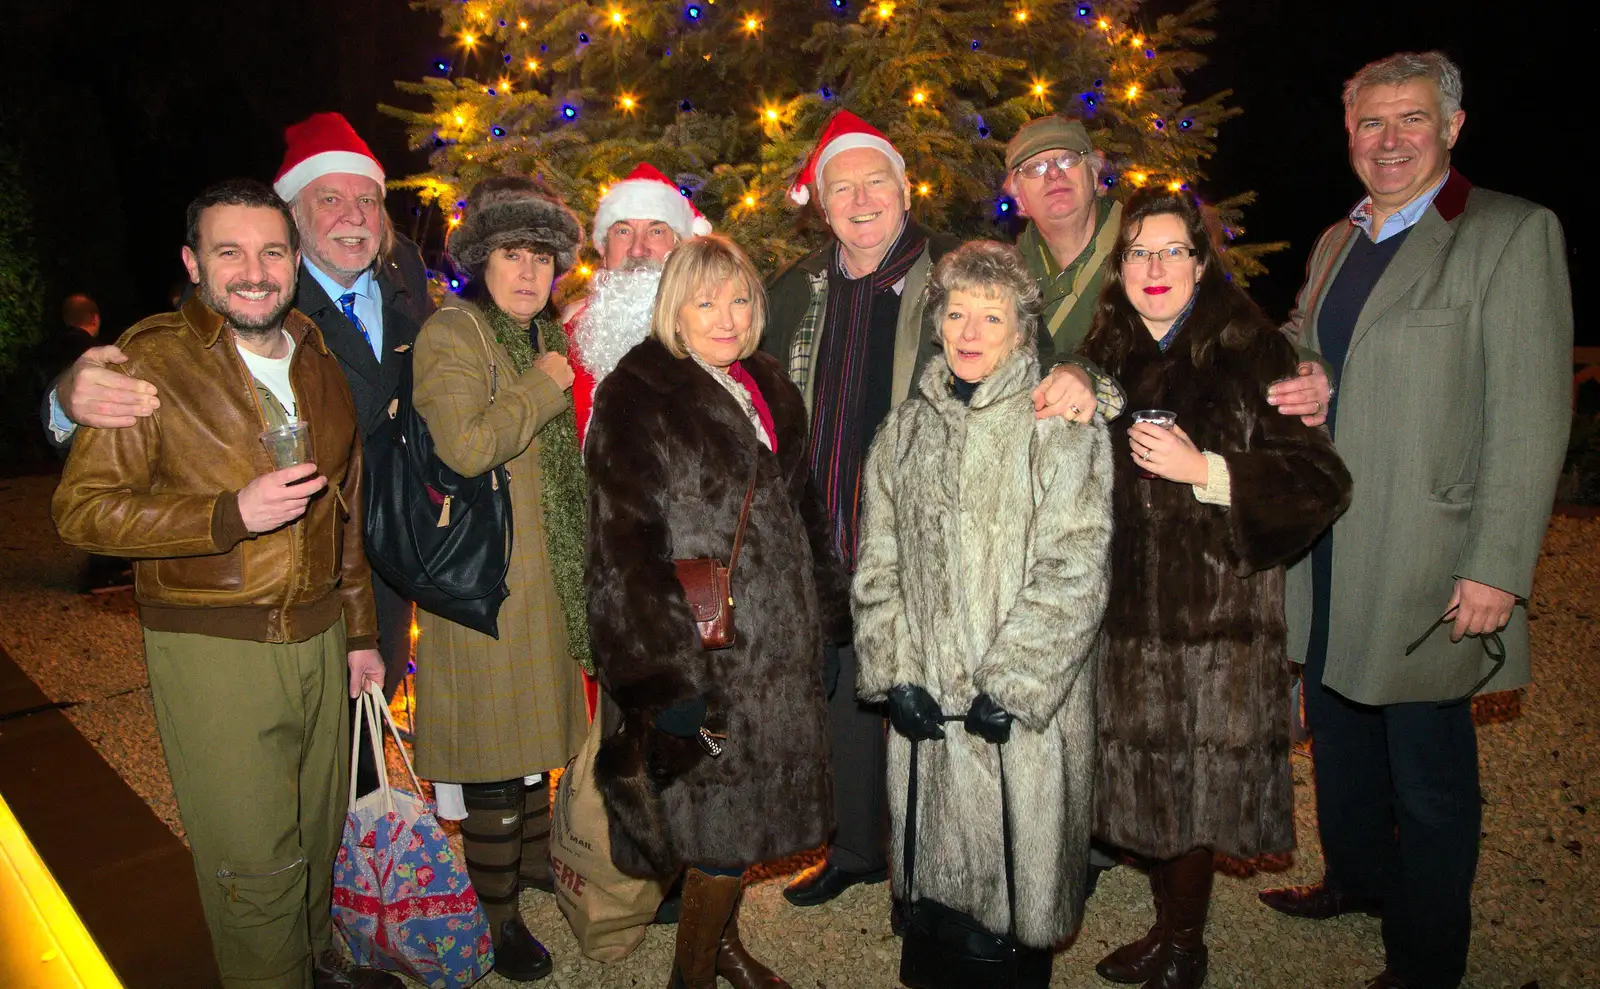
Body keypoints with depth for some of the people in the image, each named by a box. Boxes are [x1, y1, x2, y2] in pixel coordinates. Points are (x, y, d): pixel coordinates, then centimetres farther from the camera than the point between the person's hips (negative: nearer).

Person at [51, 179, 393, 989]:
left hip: (319, 639, 5)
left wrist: (360, 629, 18)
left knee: (320, 830, 17)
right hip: (211, 649, -5)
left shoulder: (319, 363, 11)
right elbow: (82, 509, -10)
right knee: (253, 861, 1)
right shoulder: (153, 360, -6)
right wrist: (230, 514, -23)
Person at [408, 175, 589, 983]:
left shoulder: (546, 336, 14)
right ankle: (497, 911, 15)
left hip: (547, 568, 8)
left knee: (534, 719, 20)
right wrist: (544, 386, -17)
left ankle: (530, 851, 39)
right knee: (494, 737, 0)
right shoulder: (451, 334, -11)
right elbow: (467, 446, -27)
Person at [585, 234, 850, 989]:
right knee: (720, 815, 0)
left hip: (777, 644, 7)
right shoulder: (636, 399, -11)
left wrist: (828, 616, 17)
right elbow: (624, 552, -16)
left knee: (749, 813, 16)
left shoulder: (768, 389, 11)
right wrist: (665, 677, -20)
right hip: (702, 655, -6)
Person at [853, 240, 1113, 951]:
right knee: (939, 840, 15)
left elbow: (1072, 571, -12)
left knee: (1021, 850, 7)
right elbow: (877, 564, 7)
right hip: (928, 700, 4)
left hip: (1027, 702, -4)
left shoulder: (1064, 429, -7)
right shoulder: (905, 429, 9)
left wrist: (1010, 682, -16)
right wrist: (895, 676, -2)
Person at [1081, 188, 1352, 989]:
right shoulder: (1105, 359, 11)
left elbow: (1321, 482, -10)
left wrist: (1205, 469, -18)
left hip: (1216, 609, -5)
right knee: (1146, 779, 12)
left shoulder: (1252, 353, -5)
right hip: (1127, 611, 5)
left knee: (1195, 783, 2)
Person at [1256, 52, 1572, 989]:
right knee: (1339, 731, 21)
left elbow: (1531, 417, -13)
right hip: (1325, 551, 7)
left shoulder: (1513, 233, -8)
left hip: (1423, 562, -6)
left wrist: (1497, 569, -17)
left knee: (1428, 772, 5)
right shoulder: (1335, 244, 13)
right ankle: (1357, 875, 44)